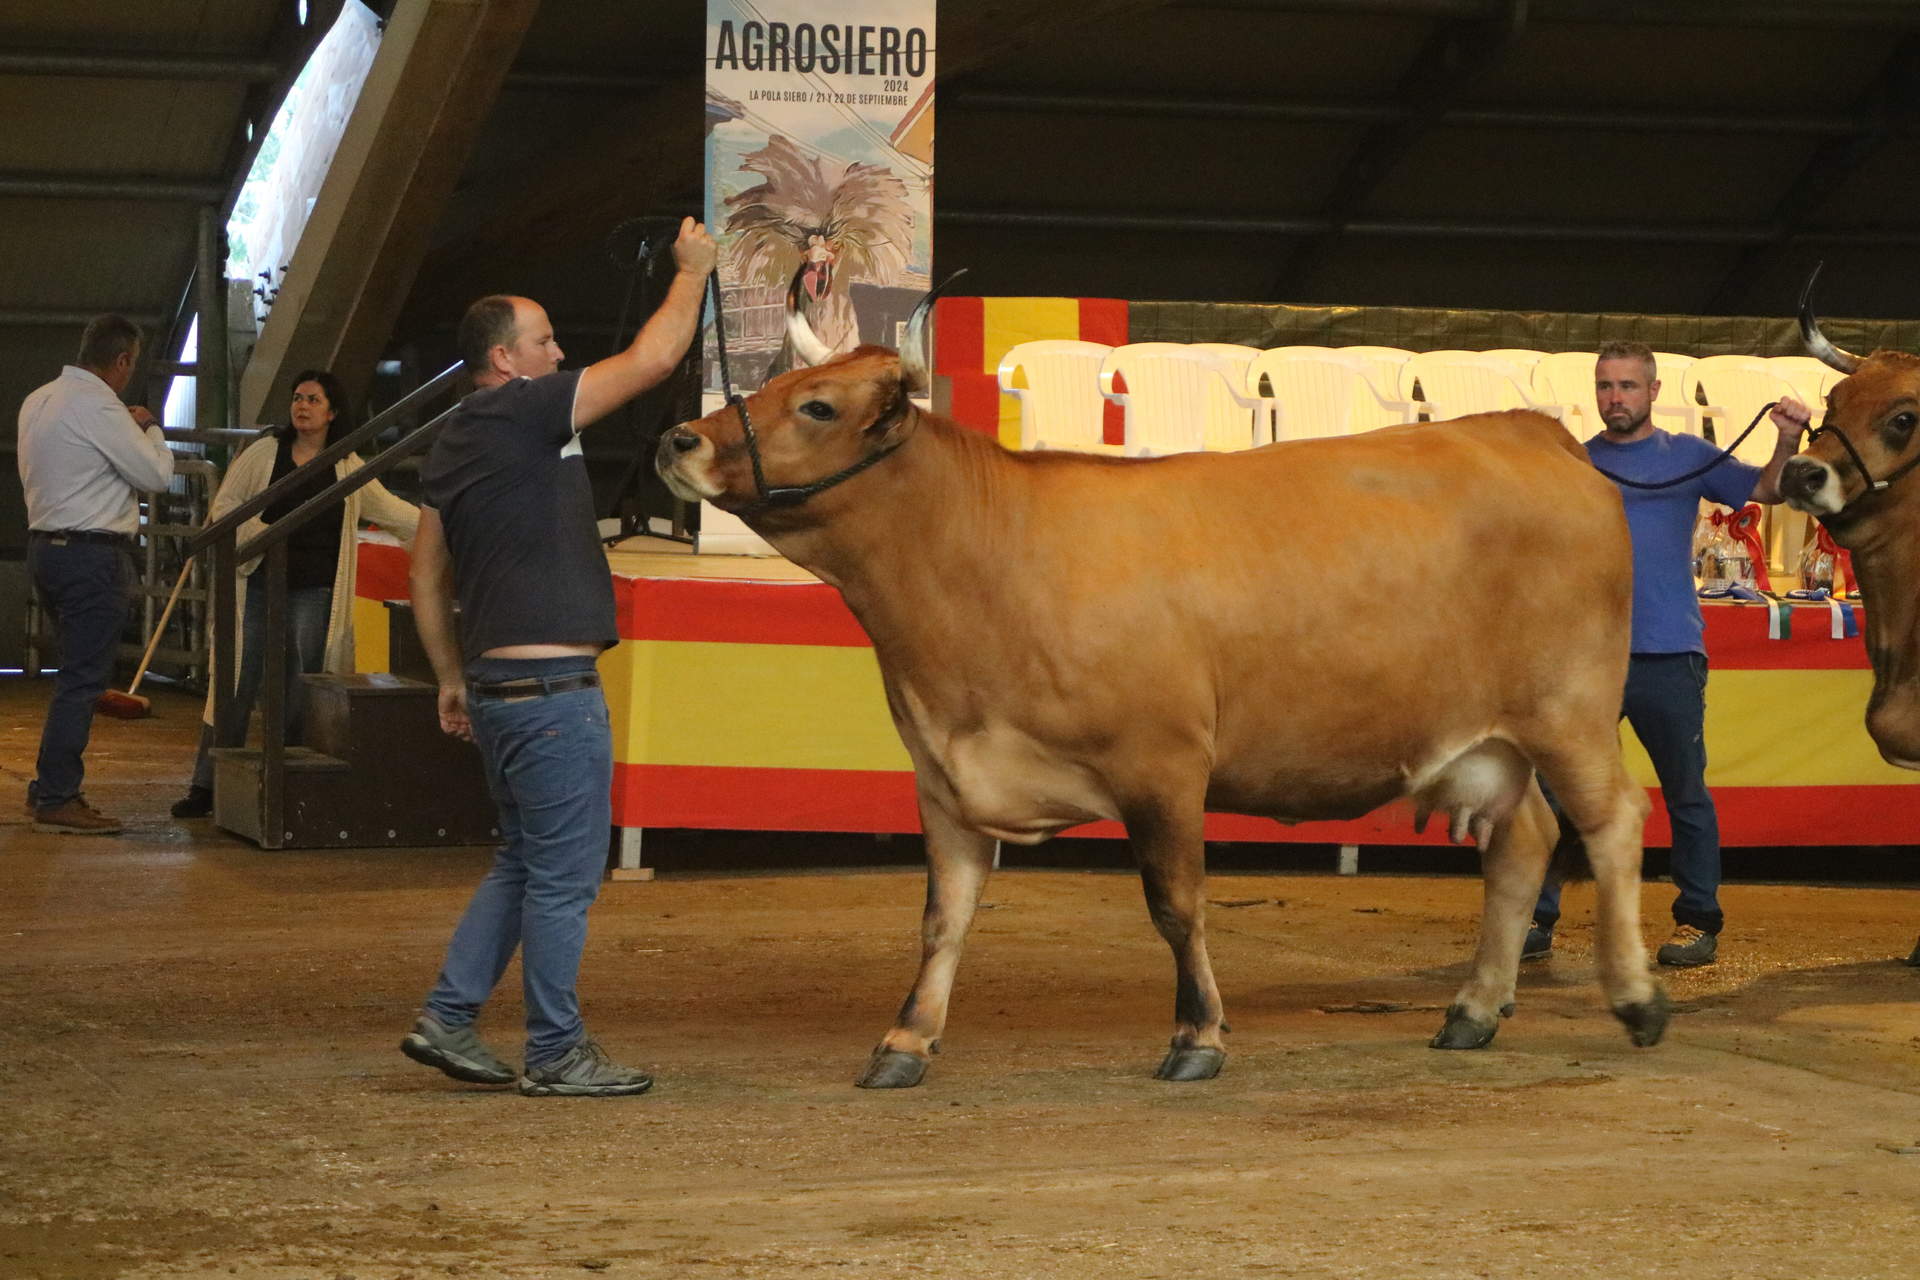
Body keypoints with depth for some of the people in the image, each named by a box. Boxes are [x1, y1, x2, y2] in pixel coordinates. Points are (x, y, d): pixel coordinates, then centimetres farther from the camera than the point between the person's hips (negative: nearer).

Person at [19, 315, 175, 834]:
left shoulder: (38, 401, 12)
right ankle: (56, 800, -6)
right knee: (83, 679, -6)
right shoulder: (99, 407, -16)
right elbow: (157, 474, -13)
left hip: (46, 545, 10)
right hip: (92, 554, -10)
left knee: (78, 674, 17)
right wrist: (150, 429, 5)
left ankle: (48, 788, 19)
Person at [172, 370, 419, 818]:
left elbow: (391, 511, 19)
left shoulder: (348, 468, 8)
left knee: (298, 694, -1)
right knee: (238, 684, -3)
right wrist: (261, 535, -11)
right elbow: (224, 507, 5)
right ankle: (205, 786, 0)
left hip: (313, 592, 1)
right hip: (259, 584, -1)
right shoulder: (264, 454, 5)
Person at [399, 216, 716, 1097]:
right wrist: (693, 271, 2)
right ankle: (555, 1055, 5)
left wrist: (452, 679, 25)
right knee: (563, 876, -1)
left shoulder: (452, 446, 15)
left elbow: (426, 576, 19)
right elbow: (652, 360, -12)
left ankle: (447, 1019, 17)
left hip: (497, 685, 10)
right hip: (552, 688, -10)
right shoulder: (524, 414, -12)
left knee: (523, 862, 19)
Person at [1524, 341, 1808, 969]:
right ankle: (1535, 920, 4)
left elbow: (1765, 490, -2)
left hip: (1670, 656, -1)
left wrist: (1787, 444, -21)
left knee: (1686, 795, 6)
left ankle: (1698, 922, 15)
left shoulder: (1687, 456, 7)